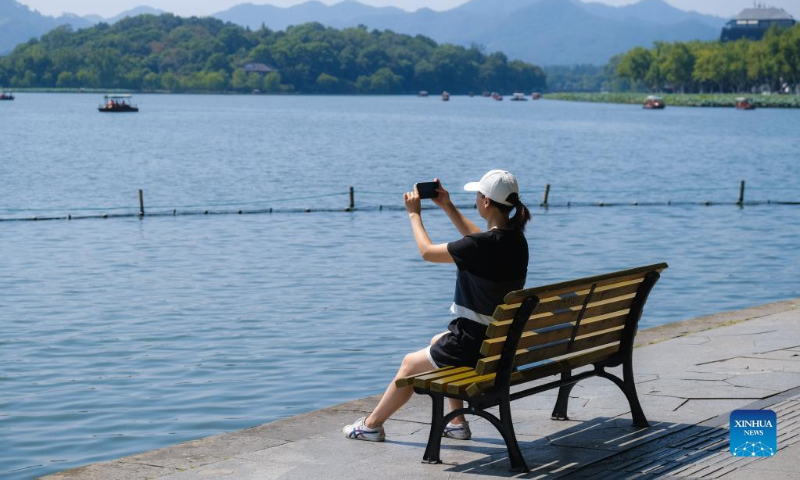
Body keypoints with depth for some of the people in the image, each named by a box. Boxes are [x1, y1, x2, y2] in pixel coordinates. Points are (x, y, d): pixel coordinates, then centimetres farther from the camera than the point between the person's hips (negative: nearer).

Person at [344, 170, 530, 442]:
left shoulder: (483, 245, -24)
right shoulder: (515, 239, 1)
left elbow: (427, 252, -9)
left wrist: (414, 214, 6)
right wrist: (448, 207, 23)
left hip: (474, 345, -8)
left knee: (410, 364, 15)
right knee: (438, 341, 34)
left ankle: (372, 425, 33)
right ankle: (457, 423, 34)